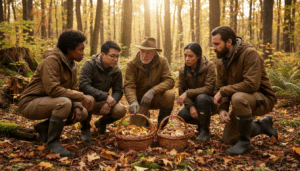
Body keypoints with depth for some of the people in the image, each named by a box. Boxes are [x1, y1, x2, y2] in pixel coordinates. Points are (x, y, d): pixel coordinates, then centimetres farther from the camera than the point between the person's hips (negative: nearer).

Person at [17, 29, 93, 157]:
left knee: (83, 113, -3)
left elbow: (74, 89, 5)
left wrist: (77, 107, -15)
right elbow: (52, 89, -32)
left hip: (48, 102, 8)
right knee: (64, 102, -34)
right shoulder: (52, 60, -22)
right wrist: (81, 96, -27)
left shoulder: (72, 65, 5)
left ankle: (44, 126, 10)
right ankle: (52, 142, -16)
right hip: (30, 103, -8)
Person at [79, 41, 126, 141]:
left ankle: (101, 123, 13)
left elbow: (118, 91, -3)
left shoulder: (117, 71, -3)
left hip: (100, 103, 4)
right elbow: (83, 86, -29)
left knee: (121, 111, -22)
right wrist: (106, 96, -37)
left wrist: (109, 103, -26)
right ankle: (85, 128, -10)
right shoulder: (90, 65, -19)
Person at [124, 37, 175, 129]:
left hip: (156, 98, 0)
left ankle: (161, 124, -4)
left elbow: (169, 81, -20)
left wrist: (153, 91, -36)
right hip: (140, 100, 0)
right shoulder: (132, 65, -12)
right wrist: (133, 101, -40)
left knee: (170, 94, -31)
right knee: (135, 124, -18)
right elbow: (129, 86, -19)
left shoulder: (162, 61, -10)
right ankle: (146, 115, 22)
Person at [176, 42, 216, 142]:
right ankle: (201, 122, 11)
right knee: (181, 115, -23)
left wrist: (188, 93, -31)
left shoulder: (209, 66, -18)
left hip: (210, 101, -4)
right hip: (194, 101, 4)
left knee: (201, 97, -38)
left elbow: (209, 88, -25)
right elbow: (181, 91, -6)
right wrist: (191, 106, -22)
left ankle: (205, 130, -19)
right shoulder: (183, 70, -5)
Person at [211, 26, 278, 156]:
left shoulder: (250, 54, -23)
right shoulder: (221, 61, 0)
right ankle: (263, 125, 27)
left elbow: (251, 85, -33)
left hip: (262, 98, -8)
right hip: (244, 101, 8)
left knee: (238, 97, -41)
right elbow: (220, 87, 2)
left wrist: (224, 91, -26)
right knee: (228, 138, 9)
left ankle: (244, 143, -22)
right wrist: (222, 108, -15)